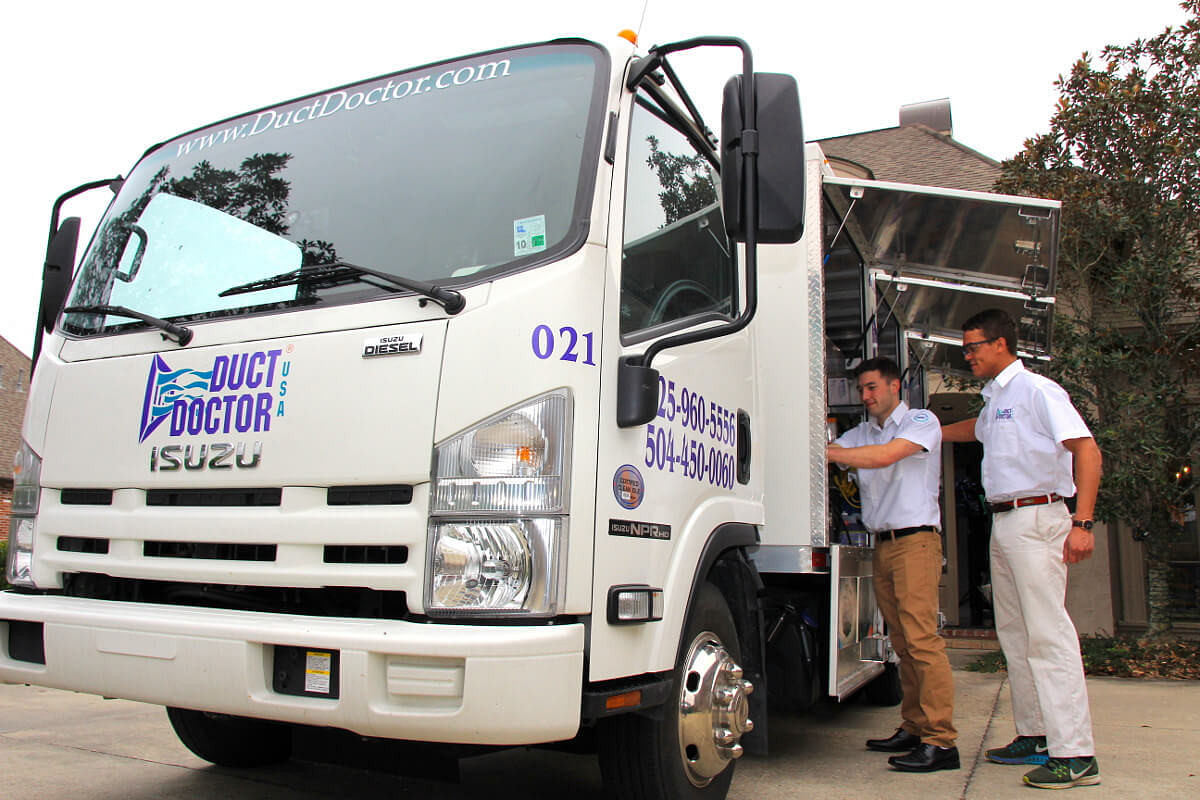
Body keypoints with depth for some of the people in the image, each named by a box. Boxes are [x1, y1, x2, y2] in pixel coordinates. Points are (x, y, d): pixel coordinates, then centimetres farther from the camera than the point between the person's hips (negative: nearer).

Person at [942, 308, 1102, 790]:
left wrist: (1081, 523, -25)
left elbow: (1086, 450, -18)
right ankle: (1035, 736, 20)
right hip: (1003, 523, 10)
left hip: (1035, 521, -10)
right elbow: (976, 430, 42)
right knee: (1014, 634, 12)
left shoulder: (1037, 391, -10)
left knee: (1048, 633, -11)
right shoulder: (994, 398, 18)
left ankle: (1075, 754, -8)